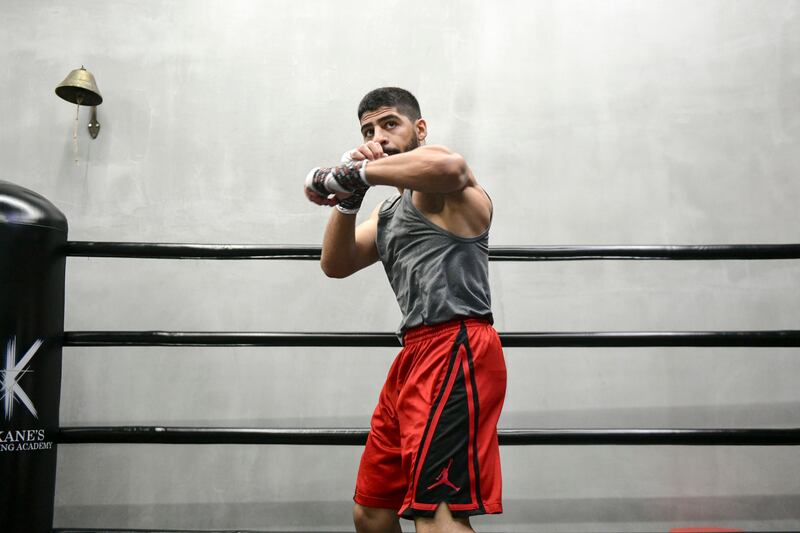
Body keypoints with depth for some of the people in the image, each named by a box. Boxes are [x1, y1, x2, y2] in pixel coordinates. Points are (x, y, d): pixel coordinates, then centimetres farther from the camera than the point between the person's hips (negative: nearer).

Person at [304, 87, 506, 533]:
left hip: (455, 350, -10)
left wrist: (357, 173, -20)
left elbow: (449, 165, -29)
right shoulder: (390, 211, 25)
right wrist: (349, 197, 1)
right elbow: (336, 265, 15)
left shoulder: (442, 186, -2)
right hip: (417, 354, 10)